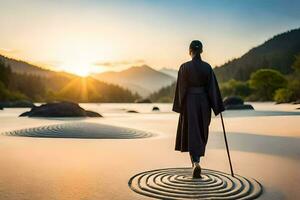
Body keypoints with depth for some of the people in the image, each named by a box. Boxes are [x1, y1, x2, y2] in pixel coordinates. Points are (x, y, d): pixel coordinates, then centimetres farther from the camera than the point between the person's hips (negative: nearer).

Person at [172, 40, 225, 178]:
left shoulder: (184, 67, -8)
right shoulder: (207, 67, -1)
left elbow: (181, 88, -7)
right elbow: (213, 87, -2)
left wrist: (179, 107, 1)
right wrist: (217, 107, 2)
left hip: (189, 102, -2)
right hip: (203, 102, 3)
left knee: (192, 134, 2)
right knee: (201, 133, 18)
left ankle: (196, 164, -16)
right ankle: (195, 162, 25)